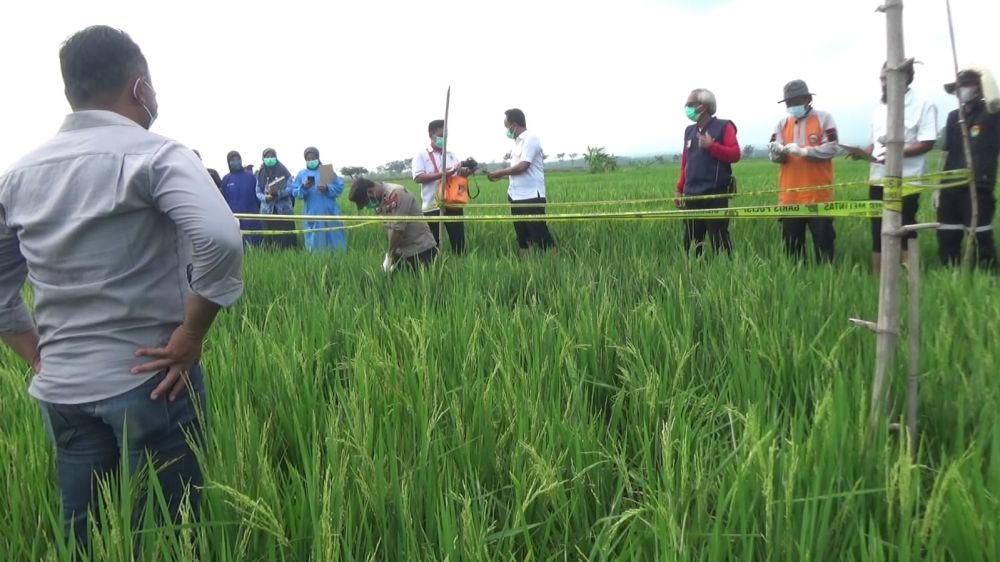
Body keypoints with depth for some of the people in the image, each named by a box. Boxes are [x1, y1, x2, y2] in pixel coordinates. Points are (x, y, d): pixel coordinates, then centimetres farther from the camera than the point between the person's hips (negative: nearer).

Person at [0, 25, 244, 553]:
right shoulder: (156, 154, -11)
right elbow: (221, 239, -27)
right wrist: (189, 339, -17)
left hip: (59, 390, 6)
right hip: (148, 383, -6)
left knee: (83, 536, 17)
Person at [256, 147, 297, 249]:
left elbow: (290, 188, -5)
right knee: (270, 238, 0)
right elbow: (258, 192, 8)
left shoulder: (284, 171, 0)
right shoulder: (260, 173, 9)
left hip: (284, 209, -2)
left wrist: (278, 193, -23)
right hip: (268, 210, 2)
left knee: (286, 237, -5)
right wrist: (265, 197, -14)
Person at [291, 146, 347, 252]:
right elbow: (294, 192, 4)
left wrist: (327, 188, -16)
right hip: (313, 215, 1)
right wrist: (304, 188, -15)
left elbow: (340, 187, 1)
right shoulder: (301, 174, 12)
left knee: (336, 240, 2)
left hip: (330, 213, 0)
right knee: (315, 243, 3)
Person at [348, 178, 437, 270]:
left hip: (421, 251, -8)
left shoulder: (395, 194, -21)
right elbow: (390, 227, 6)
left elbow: (398, 229, -21)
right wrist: (390, 256, -3)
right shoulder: (381, 198, 6)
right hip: (402, 252, 8)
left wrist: (389, 258, -11)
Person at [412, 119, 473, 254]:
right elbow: (418, 177, -12)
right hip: (432, 207, -3)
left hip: (453, 205, 4)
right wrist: (442, 174, -21)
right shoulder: (421, 156, 2)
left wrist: (465, 172, -8)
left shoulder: (451, 155, 16)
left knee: (459, 242, 5)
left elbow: (459, 174, 16)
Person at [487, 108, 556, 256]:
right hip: (517, 197, 9)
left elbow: (522, 167, -18)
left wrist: (500, 172, -6)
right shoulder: (518, 142, 16)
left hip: (531, 197, -9)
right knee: (522, 238, 10)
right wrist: (502, 176, 9)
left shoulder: (530, 138, -10)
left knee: (540, 235, -8)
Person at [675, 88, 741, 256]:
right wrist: (680, 189, 16)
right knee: (691, 241, 7)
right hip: (692, 195, 6)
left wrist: (712, 146, -18)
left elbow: (735, 154, -10)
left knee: (719, 240, -5)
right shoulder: (689, 131, 16)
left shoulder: (723, 126, -1)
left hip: (715, 194, -6)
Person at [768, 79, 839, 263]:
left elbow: (831, 149, -9)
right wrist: (780, 151, -21)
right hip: (790, 196, 4)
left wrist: (803, 151, -17)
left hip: (818, 194, -3)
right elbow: (772, 153, 1)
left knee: (823, 239, 2)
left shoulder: (824, 118, 1)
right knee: (791, 241, 9)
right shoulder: (782, 123, 11)